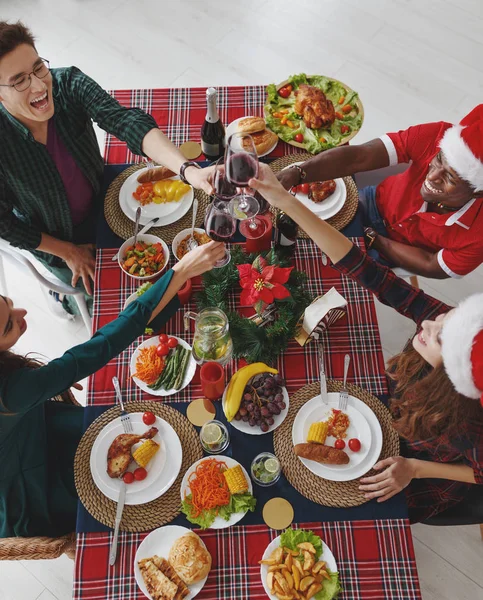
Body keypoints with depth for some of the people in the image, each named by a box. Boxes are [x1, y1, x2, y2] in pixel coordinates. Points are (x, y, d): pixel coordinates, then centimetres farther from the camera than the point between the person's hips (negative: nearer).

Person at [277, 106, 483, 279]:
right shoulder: (437, 136, -33)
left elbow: (433, 267, -17)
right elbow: (356, 157, -39)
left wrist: (372, 238, -20)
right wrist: (296, 174, -54)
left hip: (398, 254, -1)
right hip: (377, 202, 2)